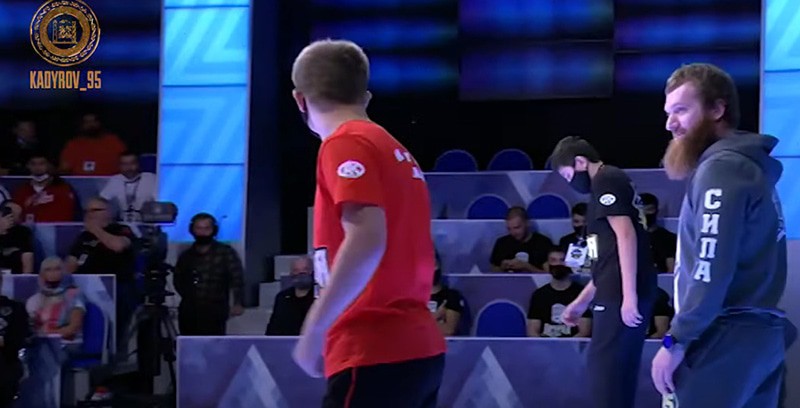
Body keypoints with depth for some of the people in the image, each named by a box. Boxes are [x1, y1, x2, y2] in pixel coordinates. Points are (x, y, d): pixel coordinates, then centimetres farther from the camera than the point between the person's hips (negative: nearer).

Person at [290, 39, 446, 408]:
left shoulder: (346, 144, -7)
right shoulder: (394, 150, 18)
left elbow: (367, 241, -20)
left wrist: (314, 330, -16)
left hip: (375, 355, -9)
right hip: (417, 349, 9)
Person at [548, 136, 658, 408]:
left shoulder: (605, 181, -5)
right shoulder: (614, 182, 25)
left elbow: (626, 235, -17)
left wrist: (629, 295, -23)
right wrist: (581, 301, 30)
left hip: (620, 295, -10)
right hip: (620, 292, 10)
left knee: (604, 368, -9)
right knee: (619, 370, 10)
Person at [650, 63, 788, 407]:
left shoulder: (721, 167, -10)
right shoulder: (748, 164, 21)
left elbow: (712, 269, -19)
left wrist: (676, 341, -15)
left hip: (727, 338, -10)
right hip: (758, 333, 10)